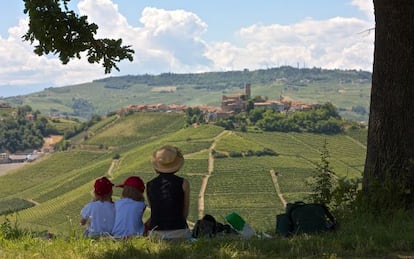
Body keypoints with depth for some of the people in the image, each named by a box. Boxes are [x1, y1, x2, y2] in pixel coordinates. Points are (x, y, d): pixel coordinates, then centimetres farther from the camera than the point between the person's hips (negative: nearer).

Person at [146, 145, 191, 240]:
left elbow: (155, 212, 12)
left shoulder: (149, 185, 5)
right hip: (179, 232, -3)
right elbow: (185, 214, 5)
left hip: (155, 233, 3)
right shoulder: (183, 183, -1)